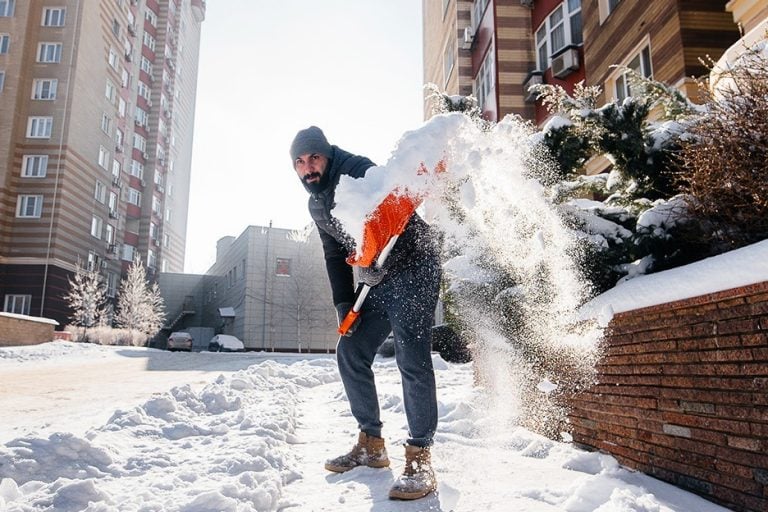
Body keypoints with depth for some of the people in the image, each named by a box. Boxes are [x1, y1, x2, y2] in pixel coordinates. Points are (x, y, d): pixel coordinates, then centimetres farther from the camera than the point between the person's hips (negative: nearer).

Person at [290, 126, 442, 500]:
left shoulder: (358, 171, -14)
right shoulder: (316, 205, 11)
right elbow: (334, 256, 14)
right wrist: (343, 303, 5)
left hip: (413, 266, -9)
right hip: (376, 281, 9)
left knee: (411, 358, -16)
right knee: (350, 354, 6)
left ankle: (419, 458, -7)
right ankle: (371, 445, 18)